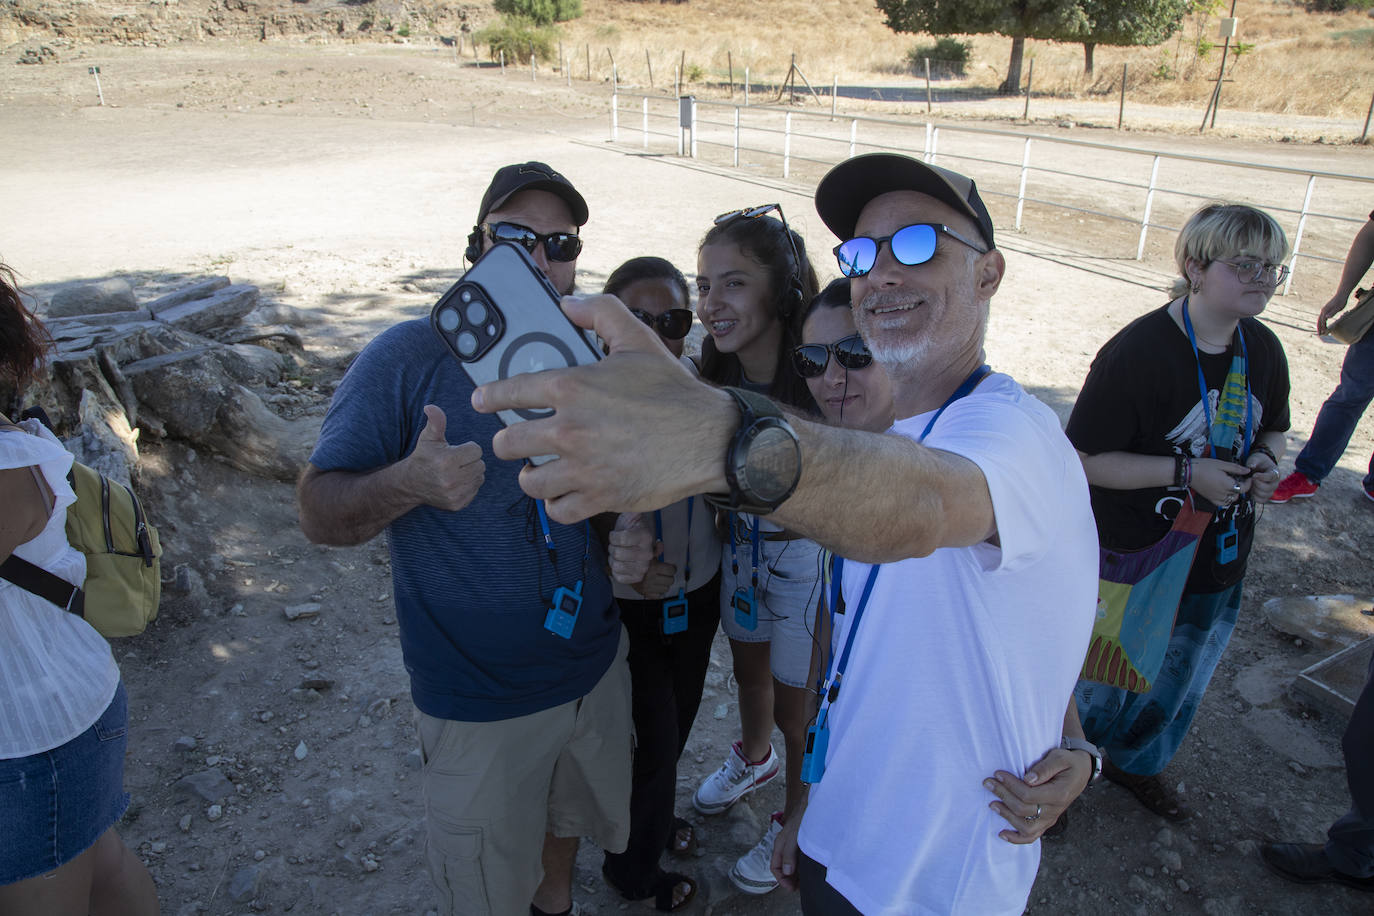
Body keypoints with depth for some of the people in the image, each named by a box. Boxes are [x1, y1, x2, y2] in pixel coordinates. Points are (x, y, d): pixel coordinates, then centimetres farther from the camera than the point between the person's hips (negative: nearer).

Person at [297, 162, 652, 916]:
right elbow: (317, 512, -16)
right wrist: (408, 483, -36)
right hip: (478, 706, -5)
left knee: (566, 822, 29)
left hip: (595, 673, 5)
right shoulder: (408, 358, -16)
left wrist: (631, 538, -9)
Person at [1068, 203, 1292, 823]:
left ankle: (1136, 763, 52)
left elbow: (1273, 429, 16)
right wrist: (1184, 472, -27)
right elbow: (1083, 460, -22)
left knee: (1179, 684, 25)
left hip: (1217, 565, 7)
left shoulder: (1263, 350, -1)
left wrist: (1264, 462, -6)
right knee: (1101, 680, 12)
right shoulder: (1138, 351, -24)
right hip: (1134, 563, -7)